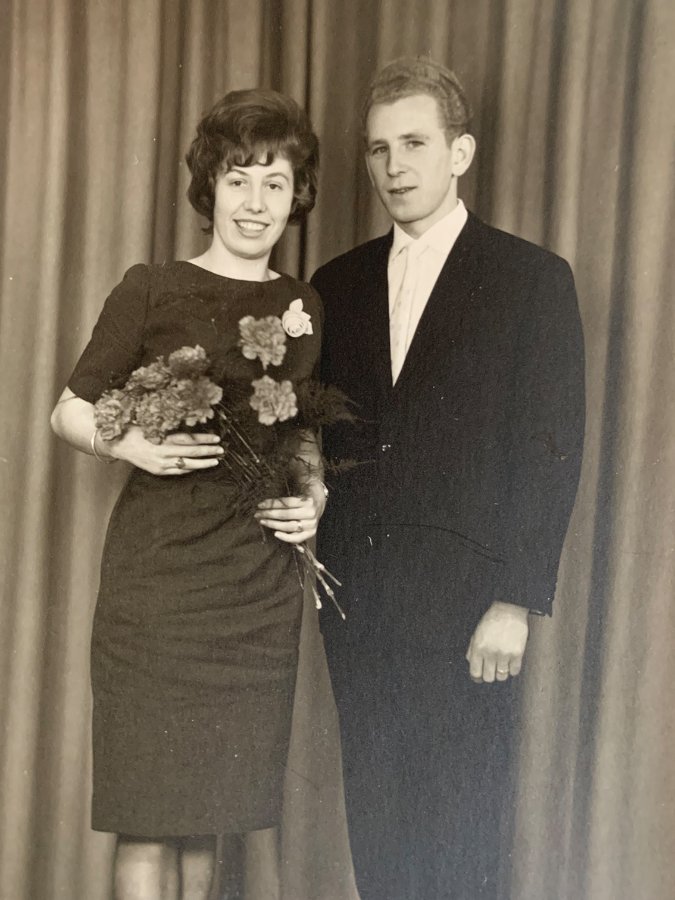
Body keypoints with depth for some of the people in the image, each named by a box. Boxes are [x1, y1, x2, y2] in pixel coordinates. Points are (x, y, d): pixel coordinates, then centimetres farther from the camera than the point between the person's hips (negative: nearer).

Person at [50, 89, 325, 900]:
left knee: (214, 804, 10)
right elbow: (69, 412, 3)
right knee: (150, 810, -2)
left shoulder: (304, 307, 11)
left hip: (259, 585, 4)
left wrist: (314, 497, 2)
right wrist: (129, 443, -17)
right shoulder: (153, 291, -1)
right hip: (159, 574, -4)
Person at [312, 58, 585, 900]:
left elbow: (552, 450, -6)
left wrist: (516, 601, -12)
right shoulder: (336, 284, 13)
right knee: (374, 827, 10)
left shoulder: (532, 279, -1)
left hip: (462, 605, -4)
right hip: (357, 601, 4)